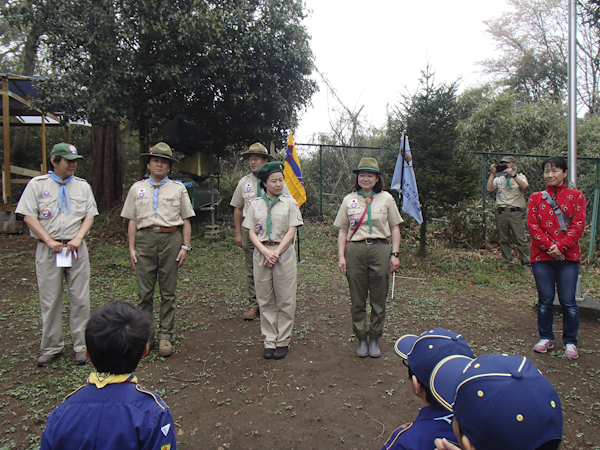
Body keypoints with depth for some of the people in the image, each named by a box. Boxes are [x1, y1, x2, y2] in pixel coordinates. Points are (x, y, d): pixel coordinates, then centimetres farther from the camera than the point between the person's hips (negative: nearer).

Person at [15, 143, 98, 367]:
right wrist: (49, 241, -11)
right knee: (49, 300, 6)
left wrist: (77, 239, -9)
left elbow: (89, 216, 6)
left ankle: (81, 346, 14)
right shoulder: (37, 184, 3)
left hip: (76, 248, 2)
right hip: (47, 249, -1)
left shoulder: (82, 186, 10)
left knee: (80, 299, 3)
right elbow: (29, 216, -3)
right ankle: (51, 347, 20)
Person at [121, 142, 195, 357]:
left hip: (171, 238, -1)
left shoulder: (178, 189, 11)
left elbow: (186, 220, 8)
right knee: (144, 291, 3)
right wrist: (131, 248, 4)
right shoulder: (137, 188, 13)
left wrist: (185, 246, 0)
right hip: (145, 239, 1)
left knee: (168, 291, 4)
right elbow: (132, 221, 11)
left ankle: (165, 335, 13)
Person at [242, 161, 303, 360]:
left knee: (285, 299, 3)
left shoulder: (289, 202, 2)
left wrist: (276, 253, -12)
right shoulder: (255, 204, 7)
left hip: (284, 252, -2)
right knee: (265, 299, 7)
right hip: (261, 252, 2)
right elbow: (252, 233, 3)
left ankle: (283, 340, 16)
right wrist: (265, 251, -12)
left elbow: (291, 232, -4)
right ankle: (270, 341, 18)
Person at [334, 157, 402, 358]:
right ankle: (361, 339, 21)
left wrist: (395, 254, 0)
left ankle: (374, 339, 22)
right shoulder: (349, 200, 9)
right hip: (355, 251, 1)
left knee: (378, 298, 5)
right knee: (358, 299, 6)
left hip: (380, 250, 0)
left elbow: (394, 228, 8)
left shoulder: (386, 198, 7)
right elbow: (343, 231, 9)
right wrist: (341, 256, 1)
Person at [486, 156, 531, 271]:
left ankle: (526, 264, 2)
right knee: (503, 240, 7)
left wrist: (512, 174, -18)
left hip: (516, 212, -3)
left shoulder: (520, 177, 9)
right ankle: (507, 262, 18)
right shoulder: (499, 178, 16)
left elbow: (524, 186, -13)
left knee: (521, 239, -6)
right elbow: (489, 189, 1)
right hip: (501, 213, 3)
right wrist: (493, 174, -2)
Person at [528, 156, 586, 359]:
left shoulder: (576, 196, 5)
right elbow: (533, 225, 0)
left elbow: (578, 224, -4)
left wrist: (560, 247, -14)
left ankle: (570, 342, 17)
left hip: (568, 256, -1)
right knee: (545, 300, 9)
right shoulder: (536, 198, 8)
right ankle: (546, 338, 22)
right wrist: (548, 246, -12)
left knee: (568, 301, 2)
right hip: (542, 257, 1)